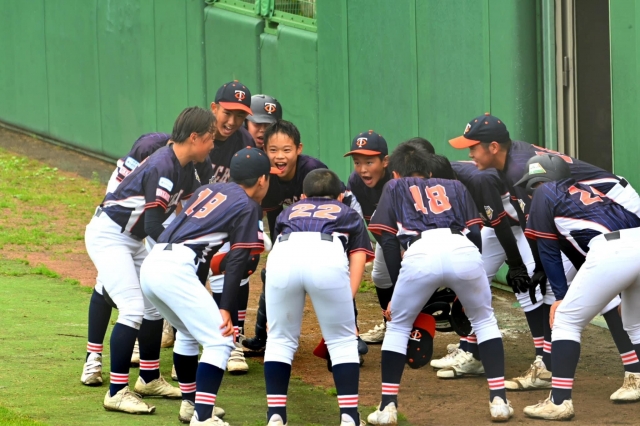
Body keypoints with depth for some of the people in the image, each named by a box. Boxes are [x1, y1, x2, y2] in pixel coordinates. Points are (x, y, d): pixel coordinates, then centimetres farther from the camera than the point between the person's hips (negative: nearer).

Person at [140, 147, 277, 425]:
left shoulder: (208, 190, 25)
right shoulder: (248, 207, 5)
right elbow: (237, 262, -2)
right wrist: (226, 308, -6)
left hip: (151, 266, 8)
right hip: (176, 269, -8)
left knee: (189, 332, 29)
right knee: (220, 342, -7)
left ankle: (190, 403, 35)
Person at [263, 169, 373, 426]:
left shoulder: (289, 212, 42)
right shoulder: (349, 214, 37)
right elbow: (358, 259, 22)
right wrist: (345, 301, 14)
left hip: (283, 255, 1)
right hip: (329, 257, -1)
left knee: (280, 339, 18)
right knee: (342, 340, 15)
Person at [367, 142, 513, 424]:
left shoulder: (394, 187, 31)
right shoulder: (455, 187, 36)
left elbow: (389, 242, 18)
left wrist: (397, 287, 23)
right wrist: (465, 287, 30)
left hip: (419, 253, -2)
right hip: (464, 252, 2)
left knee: (397, 326, 19)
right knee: (484, 321, 24)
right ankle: (498, 400, 15)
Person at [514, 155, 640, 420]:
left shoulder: (545, 192, 18)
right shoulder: (586, 190, 38)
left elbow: (548, 251, 15)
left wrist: (561, 296, 18)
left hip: (612, 251, -7)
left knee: (565, 321, 3)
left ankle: (560, 401, -3)